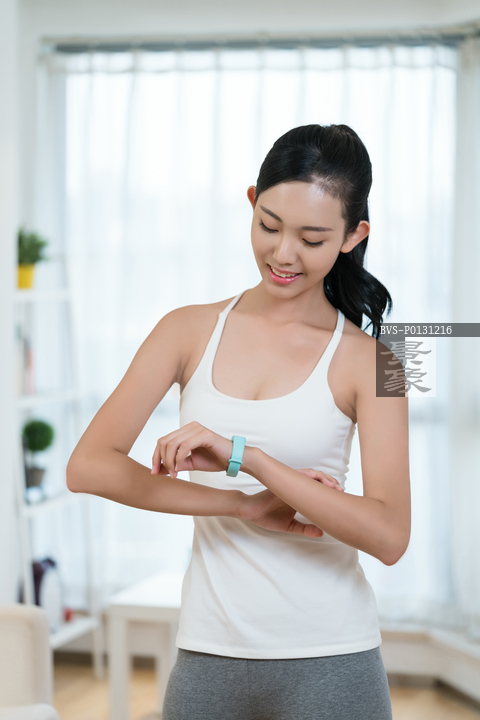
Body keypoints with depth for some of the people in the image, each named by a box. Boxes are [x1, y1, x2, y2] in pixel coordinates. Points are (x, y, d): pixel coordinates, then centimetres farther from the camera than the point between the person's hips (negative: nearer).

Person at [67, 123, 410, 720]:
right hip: (209, 652, 2)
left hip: (328, 663, -2)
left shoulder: (365, 361, -4)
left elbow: (389, 536, -15)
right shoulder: (191, 330, 4)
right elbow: (87, 466, -5)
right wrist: (245, 505, -13)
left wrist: (244, 456, -23)